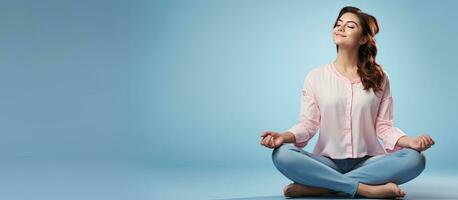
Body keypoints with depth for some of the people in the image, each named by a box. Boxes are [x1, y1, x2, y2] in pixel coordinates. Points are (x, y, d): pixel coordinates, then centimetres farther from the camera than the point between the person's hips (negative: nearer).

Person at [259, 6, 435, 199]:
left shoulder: (379, 78, 7)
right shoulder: (316, 76, 5)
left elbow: (383, 126, 3)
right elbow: (307, 123, 0)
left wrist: (409, 141, -17)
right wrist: (284, 136, -21)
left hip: (367, 163, 1)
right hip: (327, 163, -1)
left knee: (415, 158, -28)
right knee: (282, 154, -29)